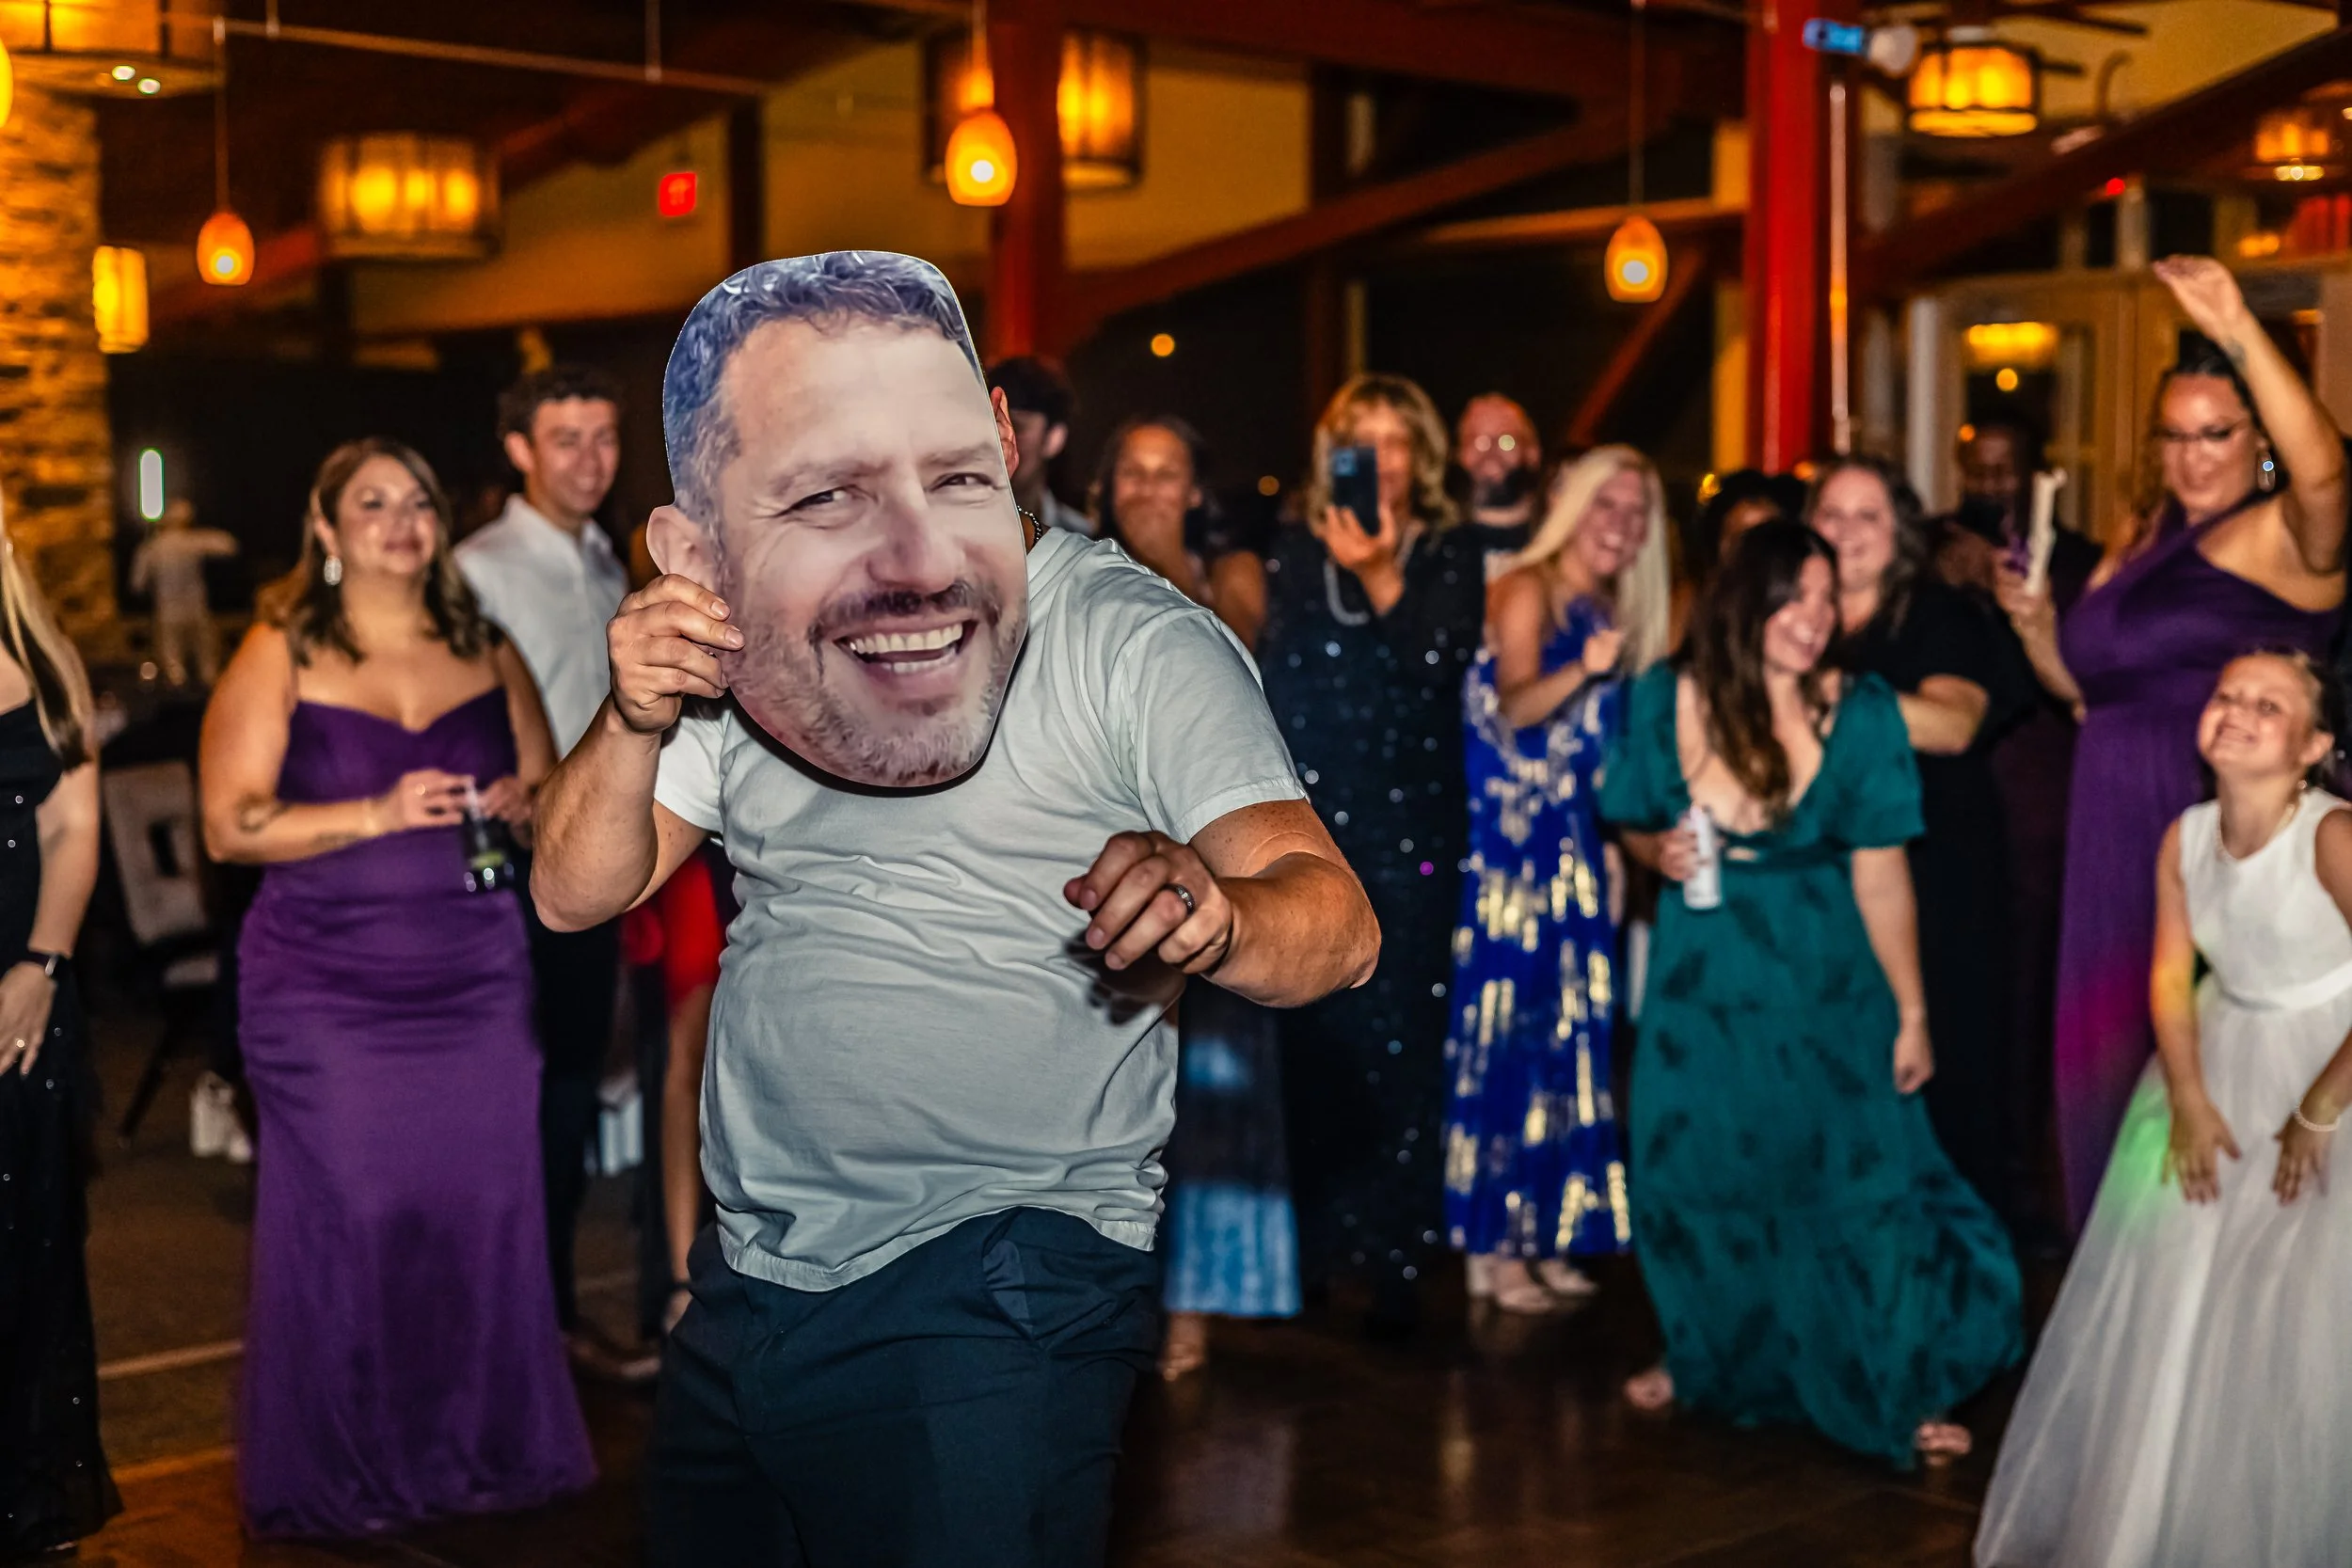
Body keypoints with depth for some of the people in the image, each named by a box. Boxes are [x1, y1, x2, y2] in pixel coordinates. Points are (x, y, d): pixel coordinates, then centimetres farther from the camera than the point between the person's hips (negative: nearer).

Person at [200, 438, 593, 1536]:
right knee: (347, 1219, -3)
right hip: (326, 990, -3)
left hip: (476, 981, 3)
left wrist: (527, 804, -5)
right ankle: (340, 1475, 13)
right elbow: (229, 825, -6)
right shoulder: (280, 655, 1)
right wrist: (377, 815, -17)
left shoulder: (485, 651, 12)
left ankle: (485, 1447, 16)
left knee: (484, 1207, -1)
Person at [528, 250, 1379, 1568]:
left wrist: (1211, 916, -45)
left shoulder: (1134, 645, -17)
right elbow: (578, 895, 5)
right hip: (745, 1282, 6)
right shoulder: (739, 662, 0)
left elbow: (1339, 924, -23)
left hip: (1000, 1304, -6)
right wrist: (636, 722, -14)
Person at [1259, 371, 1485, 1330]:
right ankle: (1310, 1244, 9)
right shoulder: (1297, 554, 11)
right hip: (1311, 829, 1)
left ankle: (1397, 1254, 2)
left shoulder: (1450, 559, 8)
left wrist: (1383, 582, -18)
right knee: (1312, 1036, -1)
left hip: (1413, 833, -1)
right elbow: (1276, 686, 6)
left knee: (1401, 1040, -5)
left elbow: (1443, 665, -7)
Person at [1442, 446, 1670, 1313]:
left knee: (1565, 1036, 8)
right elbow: (1512, 705, -23)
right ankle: (1491, 1247, 1)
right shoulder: (1526, 590, -7)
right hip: (1509, 847, -7)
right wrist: (1583, 671, -39)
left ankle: (1544, 1235, 16)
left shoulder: (1614, 613, 14)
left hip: (1574, 854, 7)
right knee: (1504, 1033, -5)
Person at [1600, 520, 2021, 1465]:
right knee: (1691, 1180, 12)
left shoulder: (1859, 714, -12)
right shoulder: (1665, 701, -6)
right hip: (1701, 980, 2)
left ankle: (1901, 1388, 18)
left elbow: (1880, 873, -11)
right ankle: (1704, 1359, 38)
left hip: (1826, 991, -2)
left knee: (1860, 1184, -1)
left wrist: (1912, 1014, -9)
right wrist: (1655, 851, -15)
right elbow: (1632, 823, 8)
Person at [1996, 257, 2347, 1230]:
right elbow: (2087, 684, 21)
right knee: (2116, 1051, 15)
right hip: (2119, 836, 8)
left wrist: (2240, 333, -40)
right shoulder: (2141, 539, 14)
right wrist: (2037, 627, 1)